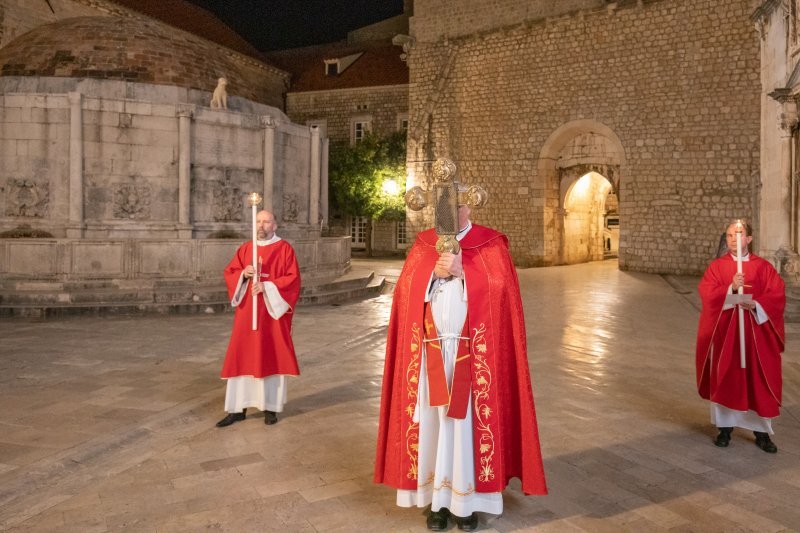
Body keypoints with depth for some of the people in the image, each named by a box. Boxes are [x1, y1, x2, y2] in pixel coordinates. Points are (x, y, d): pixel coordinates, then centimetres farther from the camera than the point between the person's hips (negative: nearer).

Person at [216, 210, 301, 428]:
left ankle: (271, 407, 15)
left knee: (272, 358, 3)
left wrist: (267, 286, -20)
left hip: (272, 311, -4)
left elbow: (293, 279, -10)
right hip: (247, 312, 4)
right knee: (241, 358, 3)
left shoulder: (284, 248, -3)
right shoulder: (245, 248, 10)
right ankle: (237, 408, 11)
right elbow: (229, 273, 7)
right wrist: (243, 274, -14)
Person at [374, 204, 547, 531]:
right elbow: (406, 286, 2)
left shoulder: (490, 243, 5)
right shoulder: (423, 243, 11)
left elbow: (500, 285, -8)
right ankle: (437, 498, 17)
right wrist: (434, 271, -14)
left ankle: (466, 499, 16)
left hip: (472, 352, -2)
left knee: (467, 422, 2)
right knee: (432, 420, 5)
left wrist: (461, 269, -16)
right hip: (430, 351, 2)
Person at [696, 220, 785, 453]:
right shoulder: (716, 266, 2)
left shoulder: (763, 266, 3)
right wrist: (731, 288, -25)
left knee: (759, 380, 4)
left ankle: (761, 431, 15)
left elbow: (777, 295, -4)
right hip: (724, 331, 0)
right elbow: (707, 294, -9)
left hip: (756, 331, 0)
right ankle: (725, 427, 17)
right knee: (725, 378, 5)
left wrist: (755, 304, -21)